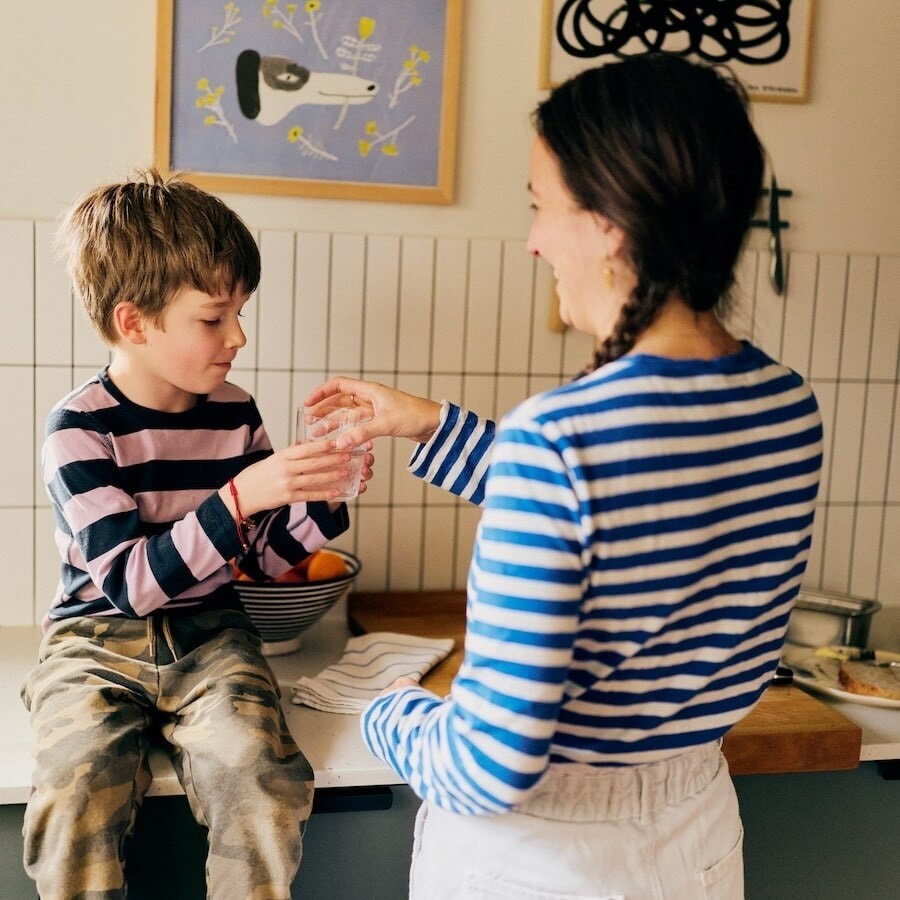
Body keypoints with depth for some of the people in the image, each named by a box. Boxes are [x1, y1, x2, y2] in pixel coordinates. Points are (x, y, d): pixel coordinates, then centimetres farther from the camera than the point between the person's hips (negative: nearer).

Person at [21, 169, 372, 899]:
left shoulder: (235, 412, 1)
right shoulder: (80, 427, -12)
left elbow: (268, 555, 8)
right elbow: (131, 581, -21)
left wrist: (322, 499, -10)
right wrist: (241, 495, -31)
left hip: (208, 636, 3)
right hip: (98, 639, -2)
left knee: (262, 780, -23)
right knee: (75, 799, -27)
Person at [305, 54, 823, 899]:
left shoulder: (558, 433, -29)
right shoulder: (790, 408, -8)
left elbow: (492, 768, -27)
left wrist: (392, 714, -6)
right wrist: (434, 425, 12)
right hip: (698, 828, 7)